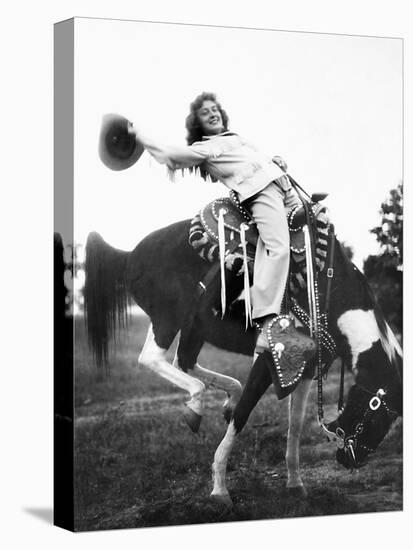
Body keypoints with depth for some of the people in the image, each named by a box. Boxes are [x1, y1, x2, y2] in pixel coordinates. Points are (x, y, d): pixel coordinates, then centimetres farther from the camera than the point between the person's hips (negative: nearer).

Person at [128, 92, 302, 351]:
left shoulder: (236, 137, 31)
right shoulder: (202, 149, 8)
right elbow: (165, 155, 2)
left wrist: (275, 161, 18)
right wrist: (138, 134, 11)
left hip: (282, 181, 9)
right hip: (260, 191, -9)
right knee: (278, 248, -26)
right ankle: (265, 326, -35)